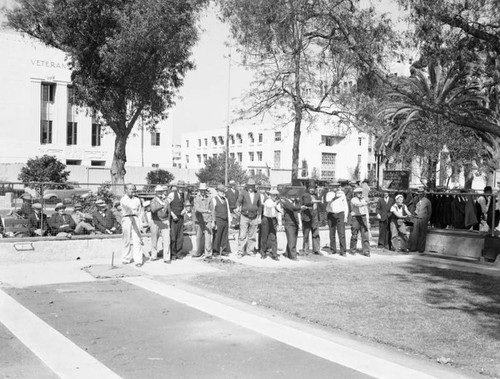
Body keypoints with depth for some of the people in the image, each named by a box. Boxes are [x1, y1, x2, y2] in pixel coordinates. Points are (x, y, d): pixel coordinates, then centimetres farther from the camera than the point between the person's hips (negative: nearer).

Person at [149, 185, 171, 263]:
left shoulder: (166, 201, 5)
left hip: (165, 222, 1)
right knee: (154, 240, 10)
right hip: (155, 222, -1)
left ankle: (166, 258, -5)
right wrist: (162, 205, -38)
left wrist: (168, 223, 9)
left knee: (166, 240, -8)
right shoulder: (153, 201, -3)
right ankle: (154, 256, 27)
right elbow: (153, 209, -25)